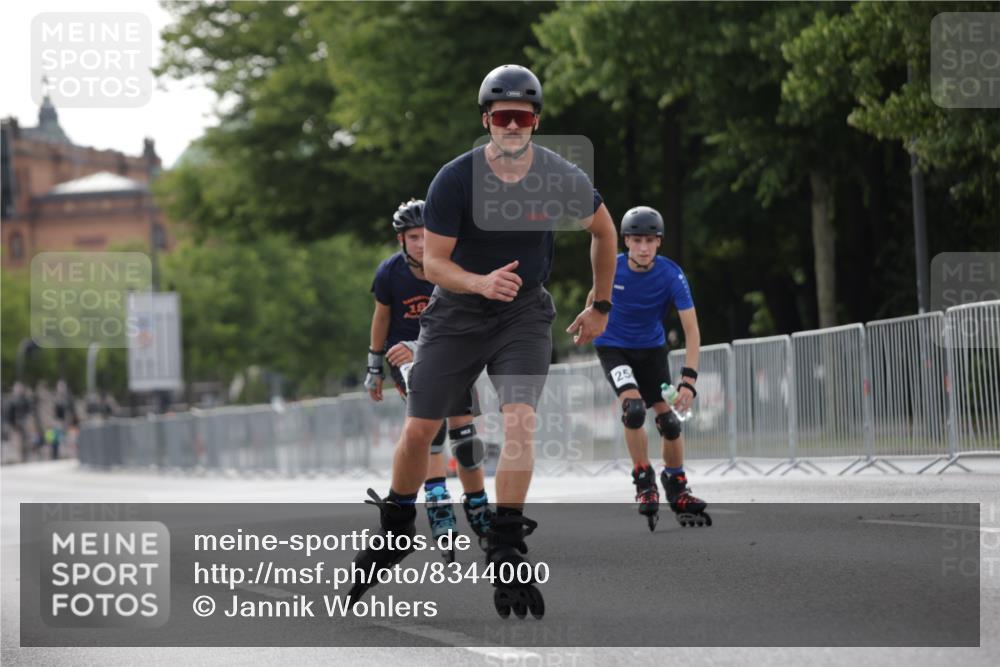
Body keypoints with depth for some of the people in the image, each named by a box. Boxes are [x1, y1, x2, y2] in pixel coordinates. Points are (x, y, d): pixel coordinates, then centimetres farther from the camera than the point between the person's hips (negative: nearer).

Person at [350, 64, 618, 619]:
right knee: (418, 431, 2)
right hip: (456, 316, 0)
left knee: (520, 421, -20)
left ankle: (506, 553, -14)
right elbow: (432, 261, -15)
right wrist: (481, 282, -35)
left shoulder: (561, 178, -13)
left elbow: (603, 229, 7)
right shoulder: (455, 180, -19)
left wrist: (600, 307, 11)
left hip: (524, 314, 0)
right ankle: (394, 533, 26)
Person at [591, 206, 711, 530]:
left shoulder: (671, 275, -22)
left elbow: (691, 329, -25)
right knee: (634, 407, -24)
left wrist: (689, 378, -34)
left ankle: (677, 490, 19)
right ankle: (644, 483, -10)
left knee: (669, 420, -1)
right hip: (614, 347, -1)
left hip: (651, 348, 1)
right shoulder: (611, 269, -19)